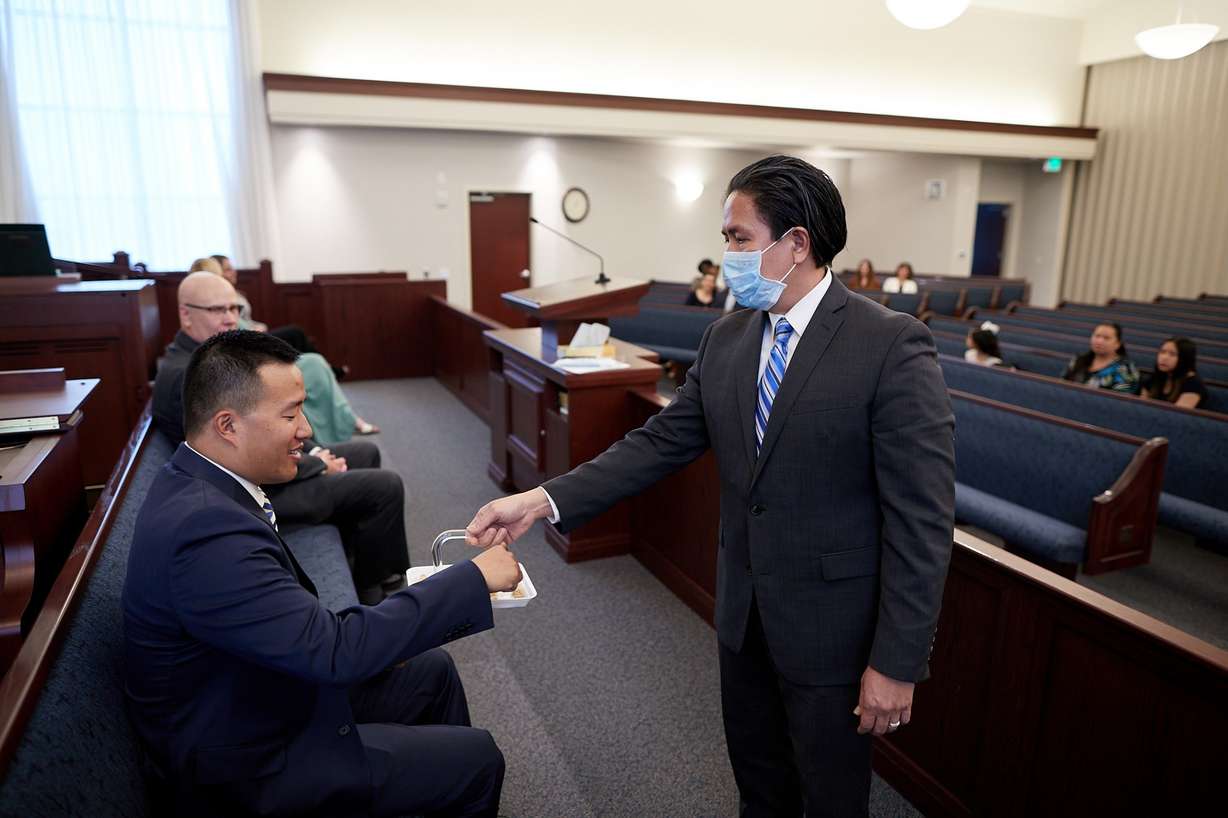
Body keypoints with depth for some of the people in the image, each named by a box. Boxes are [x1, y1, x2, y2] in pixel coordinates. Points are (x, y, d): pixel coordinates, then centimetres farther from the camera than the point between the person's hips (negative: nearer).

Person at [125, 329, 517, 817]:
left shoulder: (198, 486, -3)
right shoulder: (206, 529, -34)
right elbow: (335, 651, -33)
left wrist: (373, 640, -4)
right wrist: (473, 578, -27)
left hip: (264, 694, 9)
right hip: (249, 763, -9)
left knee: (432, 669, 19)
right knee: (478, 759, -2)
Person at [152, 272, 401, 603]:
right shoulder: (187, 376, -25)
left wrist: (315, 451, 3)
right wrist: (318, 465, -13)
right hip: (264, 488, -10)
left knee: (366, 452, 20)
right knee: (386, 486, -10)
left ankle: (355, 556, 31)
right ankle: (371, 588, 10)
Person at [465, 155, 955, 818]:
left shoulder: (892, 347, -18)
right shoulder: (726, 340, 1)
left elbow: (922, 518, -18)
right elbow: (661, 442, 0)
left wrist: (897, 662, -16)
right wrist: (544, 501, -9)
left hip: (832, 626, -5)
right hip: (743, 613, 6)